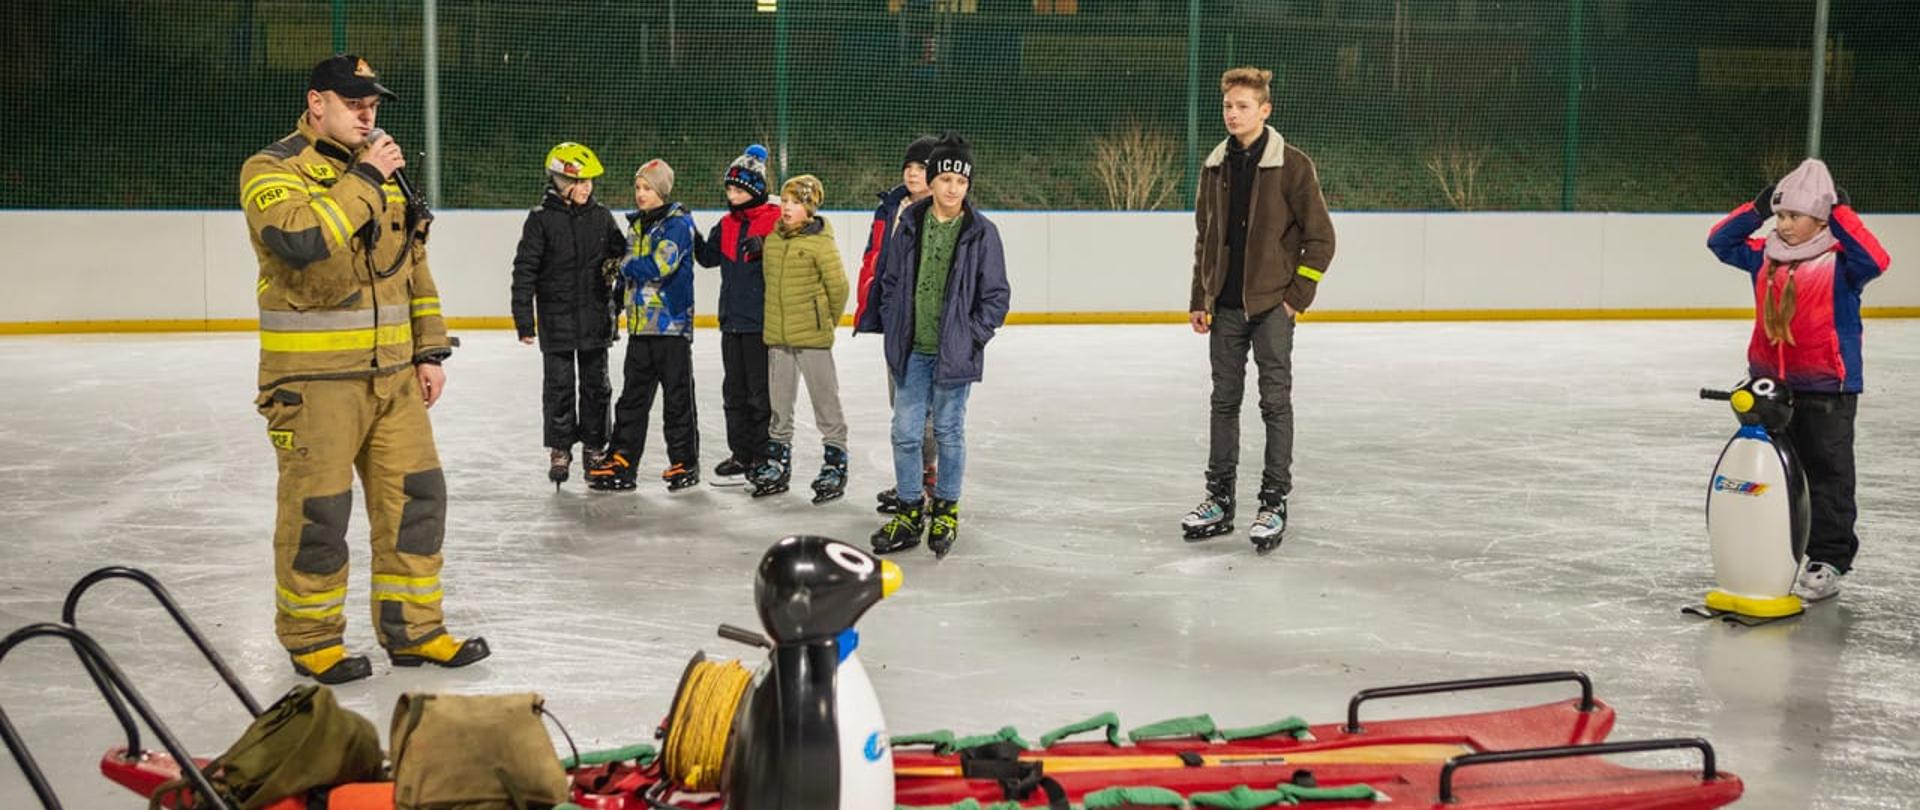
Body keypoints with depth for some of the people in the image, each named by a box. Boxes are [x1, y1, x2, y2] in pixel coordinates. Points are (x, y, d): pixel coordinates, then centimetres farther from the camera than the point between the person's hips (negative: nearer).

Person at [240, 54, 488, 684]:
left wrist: (429, 351, 13)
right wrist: (363, 179, -18)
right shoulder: (271, 170, -6)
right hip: (313, 377, -6)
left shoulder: (382, 170, 15)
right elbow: (300, 240, -27)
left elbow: (413, 262, 18)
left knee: (415, 493, 7)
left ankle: (412, 628, 19)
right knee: (316, 508, 0)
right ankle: (310, 636, 17)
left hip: (391, 372, 7)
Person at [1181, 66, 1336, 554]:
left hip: (1271, 306, -5)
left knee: (1276, 402, 0)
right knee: (1224, 402, 11)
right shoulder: (1215, 167, 9)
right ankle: (1220, 499, 19)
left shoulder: (1292, 166, -7)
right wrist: (1199, 299, 11)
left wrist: (1297, 296, -9)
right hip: (1224, 307, 5)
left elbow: (1321, 238, -6)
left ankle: (1274, 503, 7)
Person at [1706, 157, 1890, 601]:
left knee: (1828, 475, 3)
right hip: (1771, 384, 6)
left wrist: (1840, 214, -27)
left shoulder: (1840, 261, -13)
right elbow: (1720, 241, 11)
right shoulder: (1765, 256, 4)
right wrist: (1756, 209, 0)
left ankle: (1828, 562, 10)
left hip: (1827, 387, -6)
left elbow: (1875, 260, -32)